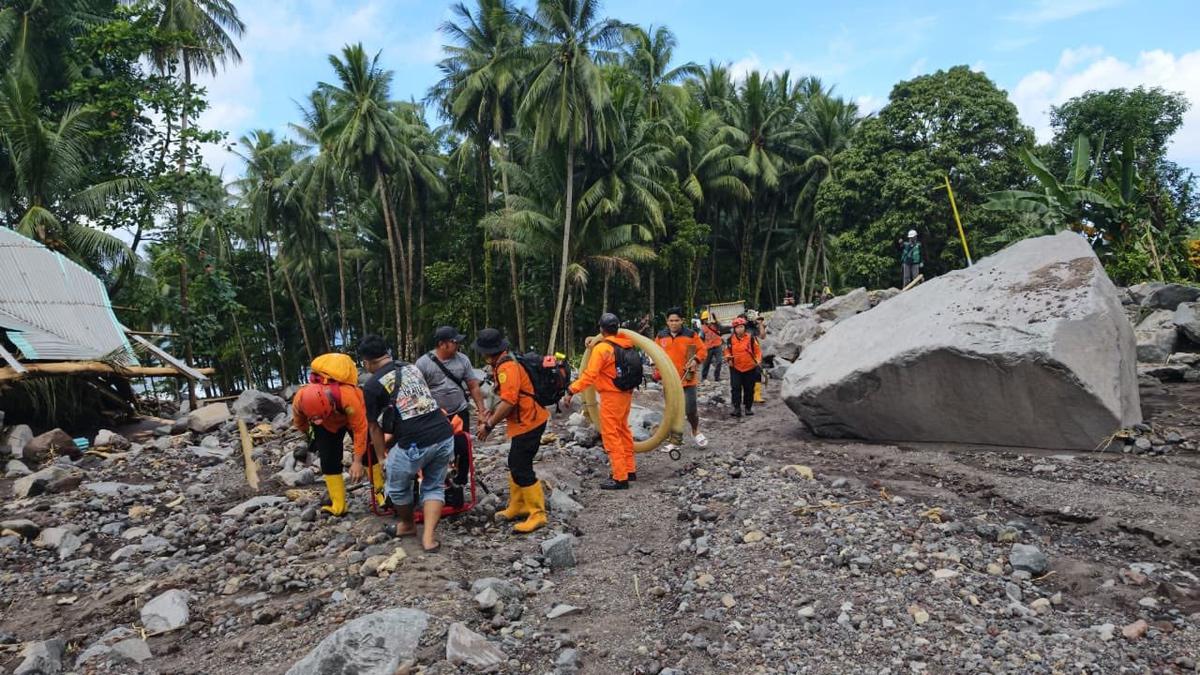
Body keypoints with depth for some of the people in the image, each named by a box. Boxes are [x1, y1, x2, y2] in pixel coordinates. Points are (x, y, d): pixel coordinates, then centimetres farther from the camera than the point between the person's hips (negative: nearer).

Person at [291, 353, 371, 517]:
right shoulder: (300, 399, -34)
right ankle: (338, 506, 4)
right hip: (327, 426, 3)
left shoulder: (348, 396, -46)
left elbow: (360, 429, -33)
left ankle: (381, 492, 16)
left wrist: (357, 461, -27)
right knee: (329, 462, -3)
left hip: (351, 417, -3)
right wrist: (309, 435, 13)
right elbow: (299, 421, -6)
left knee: (368, 454, -1)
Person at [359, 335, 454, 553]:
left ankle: (407, 525, 44)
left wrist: (383, 456, 29)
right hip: (445, 435, 5)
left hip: (415, 444, -5)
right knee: (434, 487, 23)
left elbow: (375, 428, 11)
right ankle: (429, 537, 12)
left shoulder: (372, 385, 2)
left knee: (398, 488, 23)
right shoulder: (412, 367, 19)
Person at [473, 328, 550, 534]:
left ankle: (537, 515, 0)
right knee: (515, 465, 19)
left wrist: (489, 425, -22)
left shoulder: (507, 367, -22)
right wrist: (491, 415, 11)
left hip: (528, 423, -11)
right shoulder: (503, 365, 10)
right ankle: (518, 507, 31)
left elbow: (509, 402, -28)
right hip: (523, 421, 11)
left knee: (521, 469, -7)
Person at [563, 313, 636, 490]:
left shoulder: (602, 348, -16)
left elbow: (589, 375, -22)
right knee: (623, 431, 20)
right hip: (626, 394, 8)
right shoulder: (626, 346, 5)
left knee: (611, 436, -3)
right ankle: (630, 470, 30)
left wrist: (571, 391, -20)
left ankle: (620, 478, -2)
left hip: (611, 397, -8)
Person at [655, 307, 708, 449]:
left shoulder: (690, 335, -4)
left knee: (690, 409, -3)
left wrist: (696, 360, -17)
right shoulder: (661, 336, 3)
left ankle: (695, 431, 27)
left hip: (688, 379, -2)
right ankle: (673, 441, 20)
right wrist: (657, 373, 4)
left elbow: (703, 350, 1)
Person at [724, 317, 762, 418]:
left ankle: (748, 407, 23)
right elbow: (727, 351, 11)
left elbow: (758, 350, 0)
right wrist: (728, 358, -8)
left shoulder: (751, 338, -7)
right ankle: (737, 408, -3)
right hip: (735, 368, 1)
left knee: (749, 389, 9)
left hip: (750, 368, -1)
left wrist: (758, 360, -12)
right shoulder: (731, 339, -1)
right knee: (735, 388, -7)